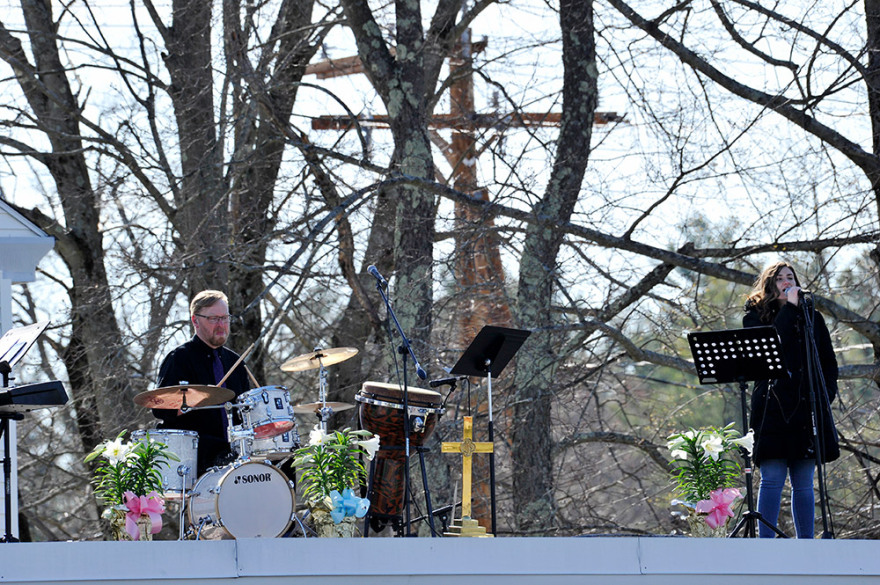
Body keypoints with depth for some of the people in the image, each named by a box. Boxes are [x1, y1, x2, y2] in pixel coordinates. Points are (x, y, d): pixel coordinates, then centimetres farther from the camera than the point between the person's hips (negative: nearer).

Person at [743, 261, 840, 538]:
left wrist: (826, 395, 5)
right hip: (772, 408, -3)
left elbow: (829, 362, 19)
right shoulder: (756, 316, 9)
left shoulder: (811, 316, 19)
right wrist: (789, 308, -8)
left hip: (807, 408, 3)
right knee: (772, 479, -9)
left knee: (804, 482, 5)